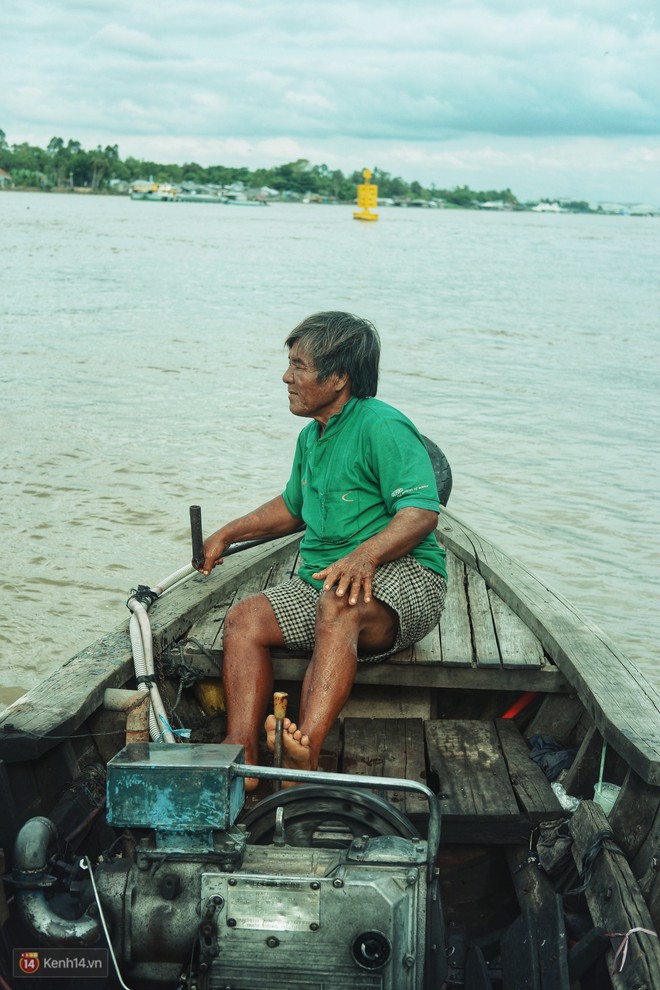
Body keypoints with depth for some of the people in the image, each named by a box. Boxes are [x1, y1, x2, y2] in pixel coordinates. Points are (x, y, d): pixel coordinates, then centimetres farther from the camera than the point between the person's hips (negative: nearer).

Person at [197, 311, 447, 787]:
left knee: (339, 604, -39)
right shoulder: (312, 436, 17)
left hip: (403, 575, -8)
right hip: (321, 578, 8)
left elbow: (421, 513, -21)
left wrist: (364, 555, -36)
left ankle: (304, 754, -52)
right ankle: (242, 752, -25)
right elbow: (293, 507, 34)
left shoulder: (383, 427, -11)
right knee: (245, 618, -15)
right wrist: (228, 533, 29)